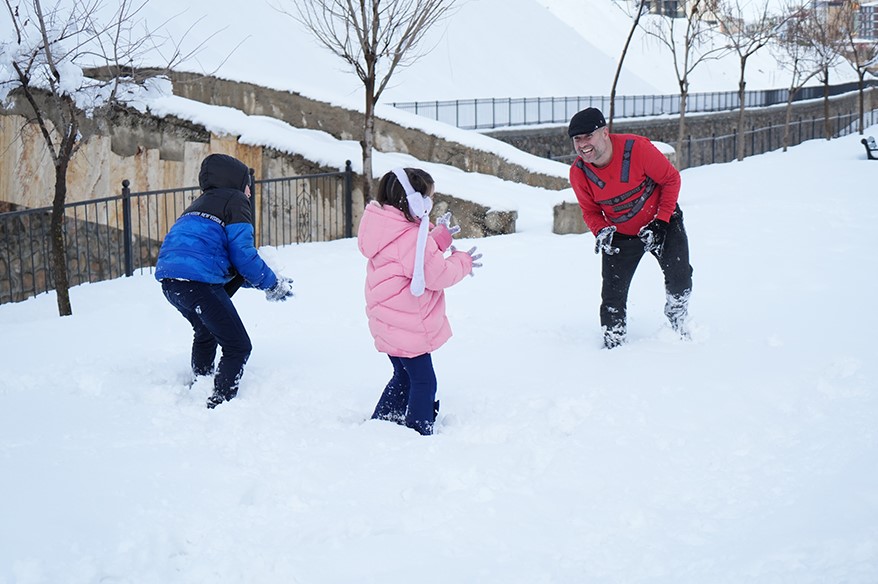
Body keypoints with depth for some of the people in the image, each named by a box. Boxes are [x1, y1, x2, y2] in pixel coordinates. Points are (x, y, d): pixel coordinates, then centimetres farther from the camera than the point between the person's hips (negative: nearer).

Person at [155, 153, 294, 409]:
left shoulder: (202, 203, 30)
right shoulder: (234, 200, 4)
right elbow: (243, 255, -5)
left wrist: (267, 282, 26)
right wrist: (272, 284, 9)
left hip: (168, 277, 9)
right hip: (199, 281, -9)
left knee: (206, 332, 34)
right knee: (238, 347, -3)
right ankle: (219, 404, -11)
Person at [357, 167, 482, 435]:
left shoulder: (394, 230, 7)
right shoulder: (410, 238, -24)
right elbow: (437, 274, -19)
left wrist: (440, 237, 9)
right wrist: (463, 262, -2)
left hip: (389, 323, 10)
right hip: (408, 328, -10)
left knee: (404, 376, 23)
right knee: (423, 381, -2)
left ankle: (380, 423, 30)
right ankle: (420, 433, 2)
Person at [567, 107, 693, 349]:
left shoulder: (637, 148, -28)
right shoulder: (578, 173, -17)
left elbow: (671, 179, -14)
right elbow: (590, 211, 0)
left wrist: (660, 222, -18)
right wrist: (601, 231, -21)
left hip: (662, 223, -2)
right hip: (620, 235, 2)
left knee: (679, 278, -11)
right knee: (612, 295, -6)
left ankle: (678, 324, 20)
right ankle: (613, 344, 12)